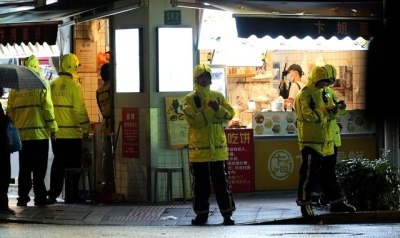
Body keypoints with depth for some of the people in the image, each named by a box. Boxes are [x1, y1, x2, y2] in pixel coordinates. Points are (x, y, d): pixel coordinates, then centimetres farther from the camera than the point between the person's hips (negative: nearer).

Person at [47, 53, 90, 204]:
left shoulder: (52, 85, 4)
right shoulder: (74, 85, -13)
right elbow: (80, 110, -14)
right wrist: (86, 128, -5)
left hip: (56, 133, 5)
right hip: (72, 134, -5)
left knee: (58, 163, 14)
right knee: (73, 164, 3)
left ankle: (53, 194, 13)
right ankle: (71, 195, 4)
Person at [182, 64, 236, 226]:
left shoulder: (218, 96, 8)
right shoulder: (190, 99, -2)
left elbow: (229, 115, 2)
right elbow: (193, 120, -14)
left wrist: (219, 109, -15)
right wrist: (210, 110, -21)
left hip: (218, 147, 2)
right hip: (198, 148, -2)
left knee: (221, 181, 3)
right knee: (200, 183, 4)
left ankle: (227, 213, 5)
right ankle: (201, 213, 13)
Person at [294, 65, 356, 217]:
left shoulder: (324, 94, 17)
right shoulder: (304, 95, -9)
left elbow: (331, 115, 15)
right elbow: (308, 115, -21)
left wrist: (334, 111, -7)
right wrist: (325, 111, -18)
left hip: (325, 142, 8)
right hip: (310, 141, -8)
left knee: (328, 174, 14)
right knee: (309, 174, -6)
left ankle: (336, 202, 19)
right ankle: (304, 203, 0)